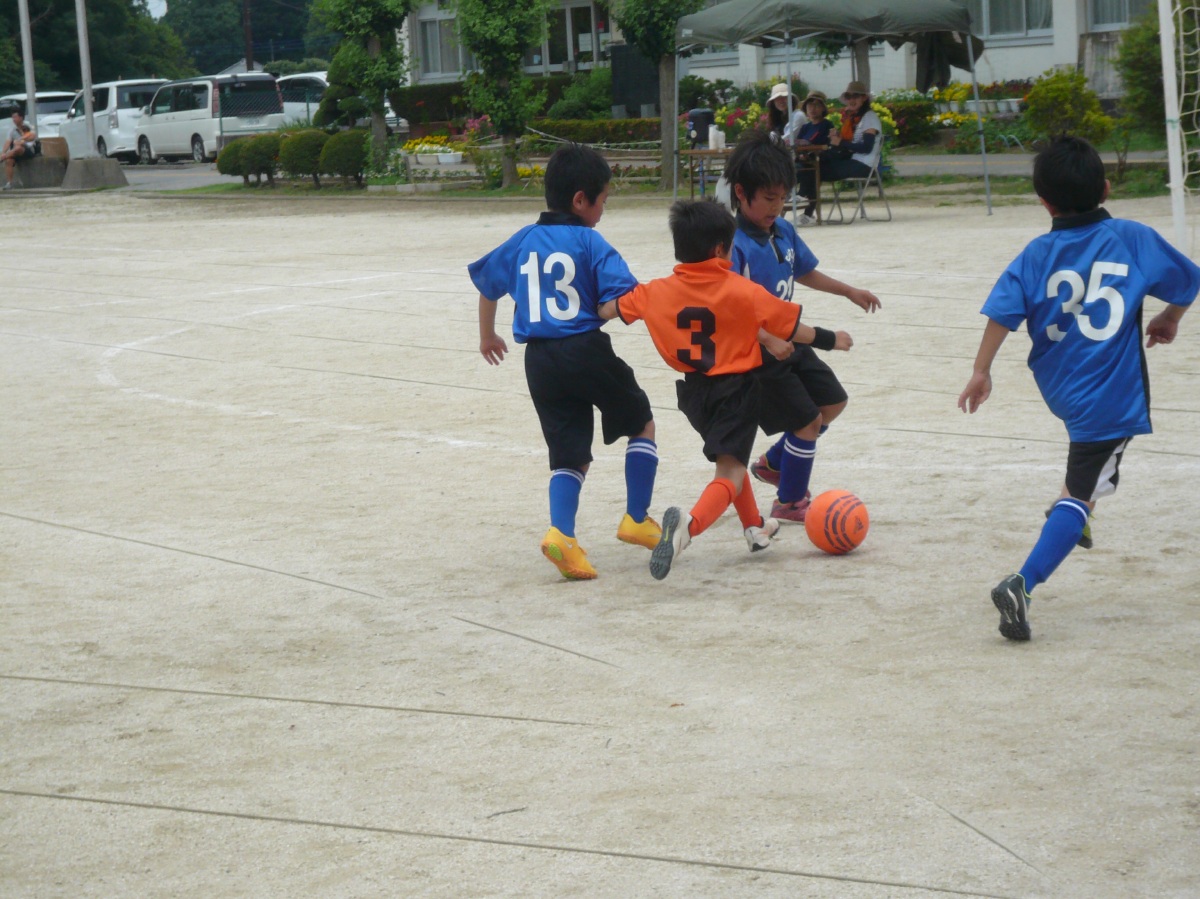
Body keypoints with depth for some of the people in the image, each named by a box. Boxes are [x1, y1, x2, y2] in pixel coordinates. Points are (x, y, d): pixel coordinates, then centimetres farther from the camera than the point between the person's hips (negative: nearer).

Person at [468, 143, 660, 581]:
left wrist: (488, 336, 39)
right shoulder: (589, 242, -7)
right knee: (641, 423, 18)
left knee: (570, 454, 10)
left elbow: (487, 282, 24)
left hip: (540, 360, 5)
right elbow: (621, 302, -17)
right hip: (587, 350, -5)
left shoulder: (523, 241, 11)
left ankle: (562, 532, -14)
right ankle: (637, 520, 14)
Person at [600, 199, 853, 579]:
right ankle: (689, 524, -39)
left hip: (694, 390, 5)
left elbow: (608, 309, 7)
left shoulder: (657, 293, -4)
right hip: (737, 389, -5)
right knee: (730, 472, -10)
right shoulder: (743, 292, -12)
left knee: (728, 457, 29)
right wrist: (830, 339, 14)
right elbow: (790, 328, -3)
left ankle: (755, 527, 44)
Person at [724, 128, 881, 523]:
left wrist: (850, 292, 24)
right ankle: (789, 502, 15)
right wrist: (768, 339, -39)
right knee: (807, 420, -5)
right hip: (757, 353, -9)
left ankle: (774, 462, 34)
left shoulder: (784, 231, 2)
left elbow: (805, 273, 20)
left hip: (789, 341, 9)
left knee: (833, 401, 19)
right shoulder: (735, 245, -25)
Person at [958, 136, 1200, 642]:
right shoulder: (1133, 239, -5)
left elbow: (1002, 312, -11)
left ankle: (1072, 513, 37)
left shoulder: (1037, 256, -2)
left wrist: (981, 372, -4)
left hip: (1059, 387, 5)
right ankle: (1022, 586, -19)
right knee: (1083, 493, -5)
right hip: (1114, 396, -4)